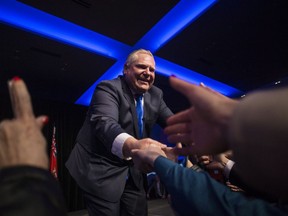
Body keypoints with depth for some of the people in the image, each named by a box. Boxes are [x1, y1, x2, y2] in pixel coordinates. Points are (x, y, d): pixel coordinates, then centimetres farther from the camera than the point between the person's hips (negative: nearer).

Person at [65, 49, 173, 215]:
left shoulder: (156, 95, 5)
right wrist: (132, 145, -53)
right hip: (102, 172, -5)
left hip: (133, 172, 6)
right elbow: (104, 122, -32)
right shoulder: (108, 88, -15)